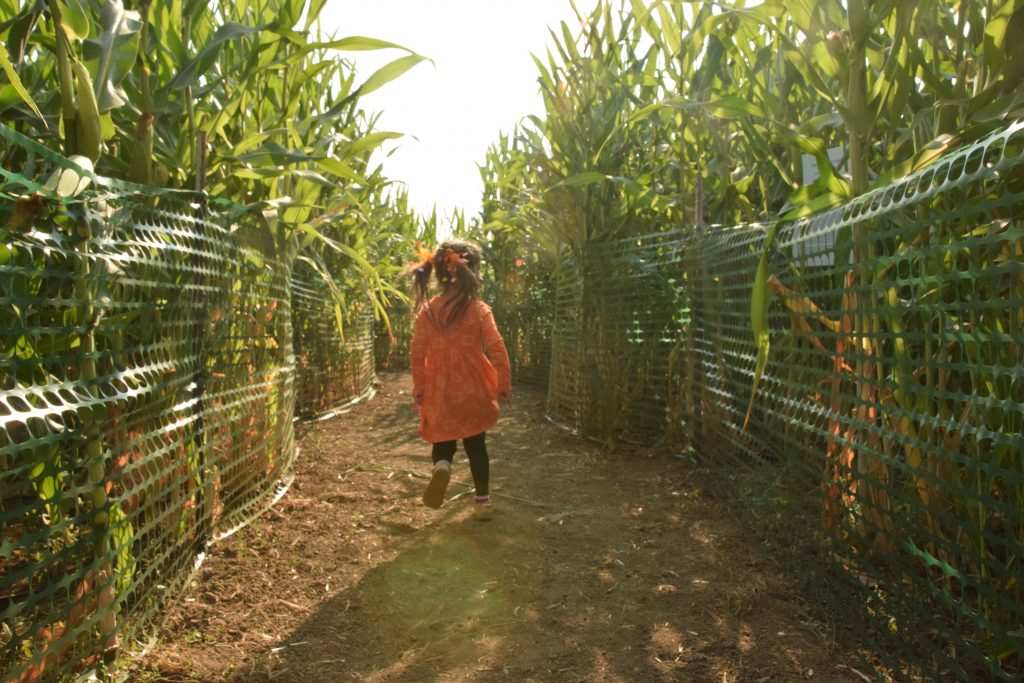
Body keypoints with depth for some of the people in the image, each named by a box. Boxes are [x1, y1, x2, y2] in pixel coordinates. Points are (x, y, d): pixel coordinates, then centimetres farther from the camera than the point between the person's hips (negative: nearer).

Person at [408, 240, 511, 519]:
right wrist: (503, 386, -1)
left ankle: (441, 465, -15)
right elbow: (497, 350, -11)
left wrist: (419, 390, 9)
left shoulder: (428, 310, -2)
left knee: (443, 440, 17)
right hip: (473, 391, -1)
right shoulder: (478, 309, -9)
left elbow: (418, 354, 1)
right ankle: (482, 500, 17)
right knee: (476, 445, 13)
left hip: (440, 392, 1)